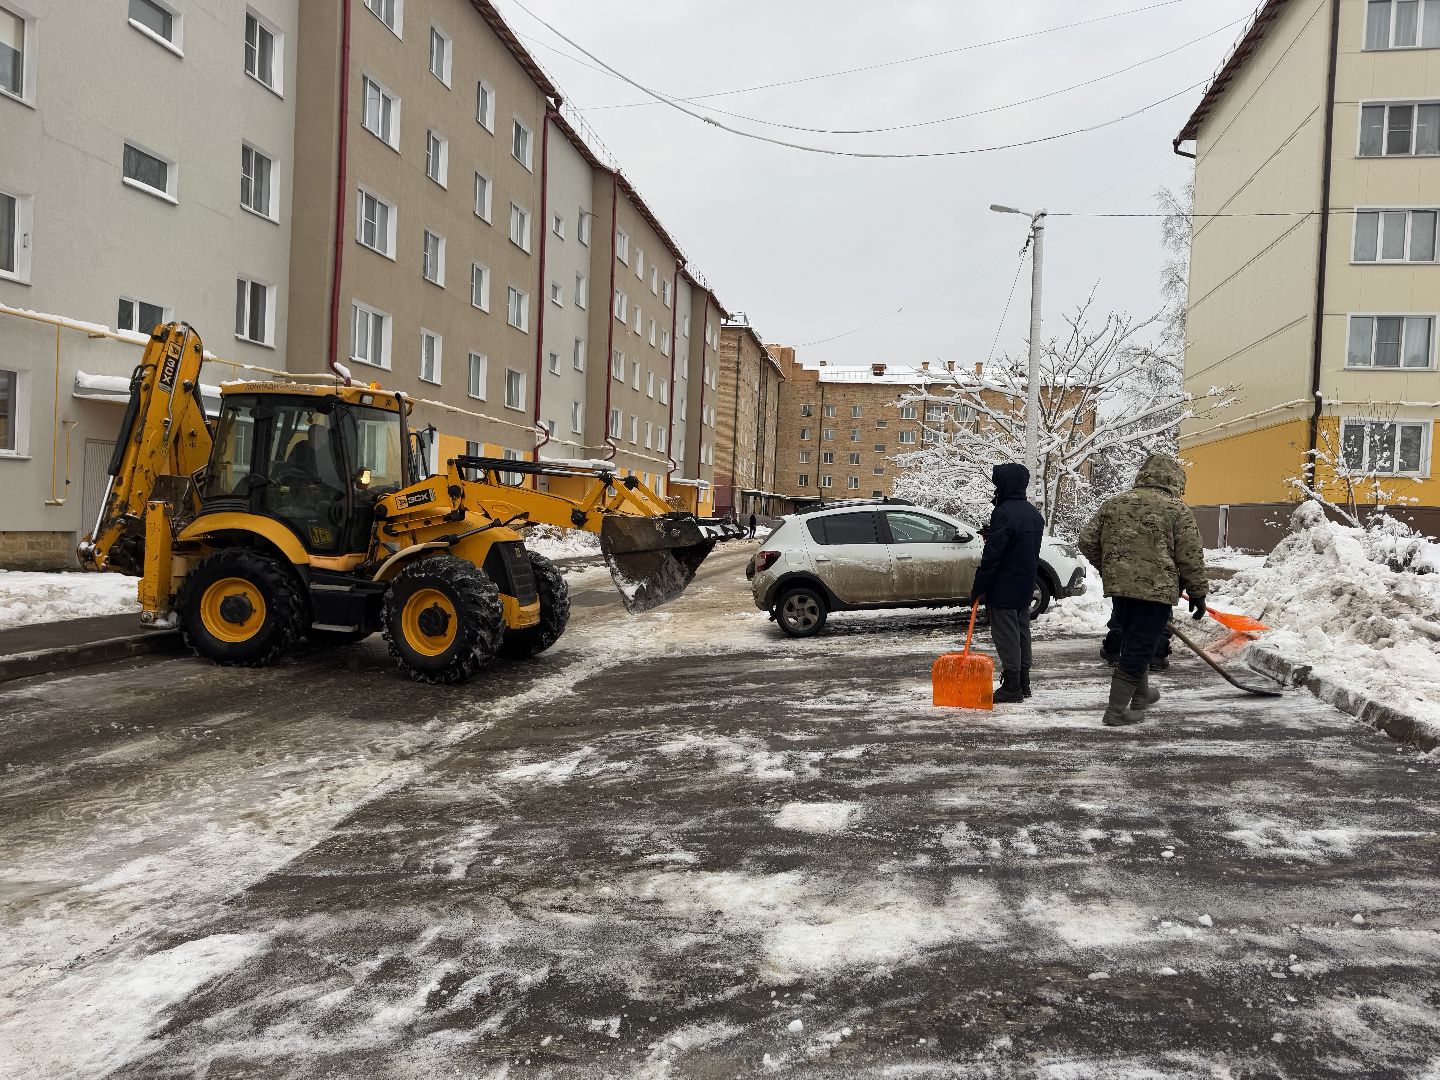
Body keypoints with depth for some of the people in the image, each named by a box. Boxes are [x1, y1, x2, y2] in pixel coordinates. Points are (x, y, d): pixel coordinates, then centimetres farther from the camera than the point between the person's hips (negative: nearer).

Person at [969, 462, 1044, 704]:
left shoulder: (1004, 513, -19)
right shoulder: (1034, 514, 11)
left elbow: (991, 556, -21)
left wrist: (978, 589, -15)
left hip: (1003, 589, -9)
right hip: (1026, 588, 9)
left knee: (1006, 637, -3)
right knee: (1022, 634, 15)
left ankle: (1012, 687, 0)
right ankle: (1023, 685, 22)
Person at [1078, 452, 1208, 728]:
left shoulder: (1113, 503, 8)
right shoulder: (1177, 510, -5)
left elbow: (1087, 541, 9)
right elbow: (1191, 557, -6)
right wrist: (1198, 593, 4)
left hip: (1119, 587, 6)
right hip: (1157, 589, -5)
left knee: (1133, 641, 22)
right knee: (1139, 646, -1)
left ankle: (1140, 694, 38)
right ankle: (1116, 710, -2)